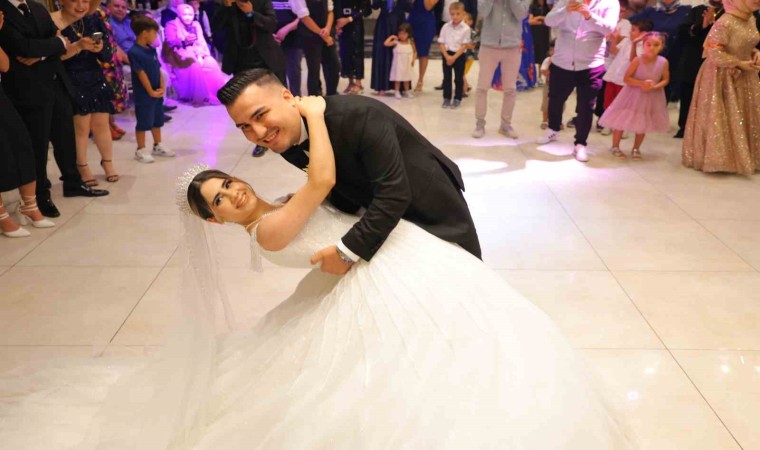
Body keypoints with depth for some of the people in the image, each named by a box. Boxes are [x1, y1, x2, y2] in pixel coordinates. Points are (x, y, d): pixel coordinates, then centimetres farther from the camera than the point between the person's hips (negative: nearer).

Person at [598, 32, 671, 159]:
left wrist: (655, 87, -21)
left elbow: (666, 80, -2)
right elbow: (626, 78, -17)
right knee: (621, 121, 2)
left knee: (643, 124, 14)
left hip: (652, 97, 3)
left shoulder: (663, 62, -12)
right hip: (633, 95, -3)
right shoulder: (638, 60, -20)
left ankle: (636, 148, 31)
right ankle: (615, 147, 20)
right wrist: (641, 83, -29)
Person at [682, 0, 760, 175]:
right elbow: (715, 54, -25)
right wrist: (739, 64, -21)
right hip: (723, 77, -9)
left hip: (744, 77, 9)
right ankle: (717, 158, 12)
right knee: (720, 119, 0)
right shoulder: (724, 23, -23)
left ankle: (741, 157, 24)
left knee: (744, 119, 13)